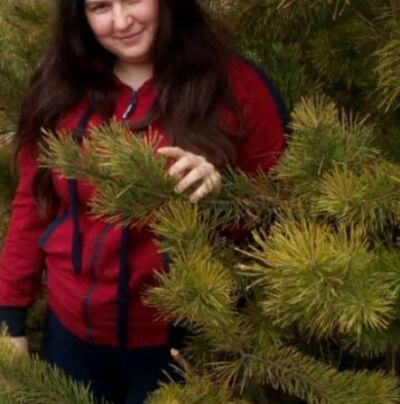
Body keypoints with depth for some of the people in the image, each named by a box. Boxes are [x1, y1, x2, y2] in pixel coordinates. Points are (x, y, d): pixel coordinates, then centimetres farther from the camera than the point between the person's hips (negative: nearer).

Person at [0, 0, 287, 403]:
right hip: (71, 331, 4)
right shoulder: (62, 87, -1)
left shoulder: (235, 84, -11)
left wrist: (222, 190, -26)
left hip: (183, 340, -3)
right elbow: (32, 205, 6)